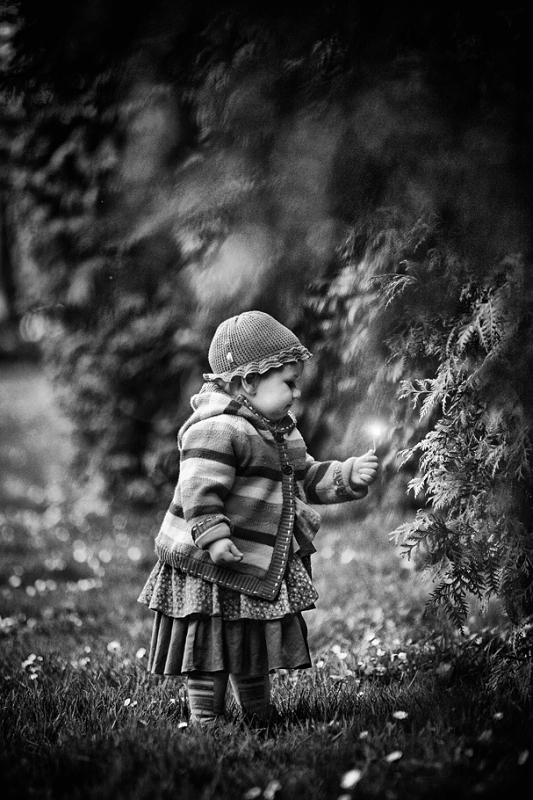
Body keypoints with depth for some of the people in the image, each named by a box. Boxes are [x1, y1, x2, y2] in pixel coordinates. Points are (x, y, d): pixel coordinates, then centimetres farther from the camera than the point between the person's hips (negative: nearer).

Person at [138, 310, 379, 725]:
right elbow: (199, 490, -27)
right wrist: (214, 539, -34)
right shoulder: (217, 429, -21)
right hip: (210, 569, -9)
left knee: (255, 656, 19)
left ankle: (259, 719, 32)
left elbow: (308, 479, 19)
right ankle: (206, 723, 7)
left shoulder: (281, 431, 12)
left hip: (261, 568, 9)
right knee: (212, 656, -1)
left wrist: (350, 475, 6)